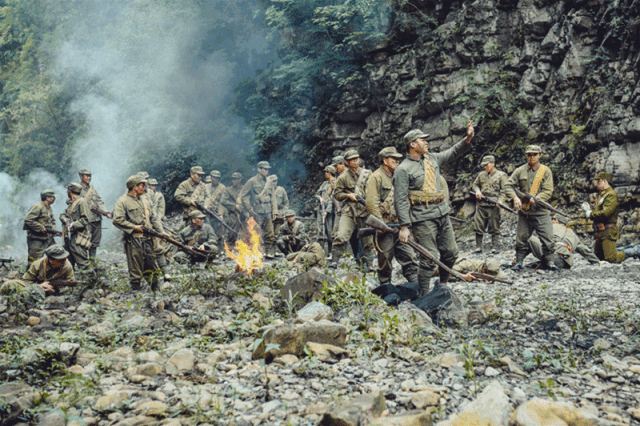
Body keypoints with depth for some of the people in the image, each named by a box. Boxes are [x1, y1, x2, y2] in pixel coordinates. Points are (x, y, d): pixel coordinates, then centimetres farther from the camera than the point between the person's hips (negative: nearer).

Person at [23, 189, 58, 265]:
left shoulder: (49, 208, 15)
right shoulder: (38, 207, -15)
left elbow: (52, 221, 25)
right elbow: (28, 220, -22)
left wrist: (55, 230, 5)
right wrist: (41, 228, -21)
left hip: (48, 237, 9)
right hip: (36, 239, -9)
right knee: (34, 261, -4)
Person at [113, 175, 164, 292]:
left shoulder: (143, 201, 20)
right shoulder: (123, 201, -3)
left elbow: (154, 218, 20)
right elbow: (117, 220, -14)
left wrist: (162, 232, 9)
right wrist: (134, 227, -16)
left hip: (147, 239, 7)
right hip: (133, 241, -7)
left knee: (152, 267, 10)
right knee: (136, 268, -4)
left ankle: (155, 290, 18)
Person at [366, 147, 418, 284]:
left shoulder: (395, 177, 20)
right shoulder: (376, 177, -7)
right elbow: (371, 203, -16)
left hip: (398, 225, 8)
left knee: (409, 257, 3)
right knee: (385, 261, 1)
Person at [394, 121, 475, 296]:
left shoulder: (432, 158, 13)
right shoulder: (403, 169, -8)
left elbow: (452, 153, 27)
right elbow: (401, 200, -12)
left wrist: (467, 139, 11)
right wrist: (404, 227, -17)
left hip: (442, 214, 7)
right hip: (423, 219, -7)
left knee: (451, 253, 12)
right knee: (429, 259, -8)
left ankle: (442, 285, 33)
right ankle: (423, 296, 3)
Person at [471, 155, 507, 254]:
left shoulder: (501, 175, 2)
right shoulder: (481, 175, 16)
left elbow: (504, 190, -4)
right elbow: (474, 185, 26)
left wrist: (500, 201, -19)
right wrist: (477, 191, 3)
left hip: (494, 206, -4)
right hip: (481, 205, 5)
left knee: (494, 228, -1)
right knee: (478, 226, 3)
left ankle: (494, 248, 4)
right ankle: (478, 247, 11)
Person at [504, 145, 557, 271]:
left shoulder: (546, 171, 3)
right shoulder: (520, 171, 6)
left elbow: (548, 191, -4)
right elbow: (508, 186, 2)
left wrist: (535, 199, -20)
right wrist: (515, 197, -17)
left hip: (541, 212, -1)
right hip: (524, 211, 1)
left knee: (547, 237, -3)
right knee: (521, 238, 6)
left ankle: (548, 261, 9)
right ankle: (519, 261, 16)